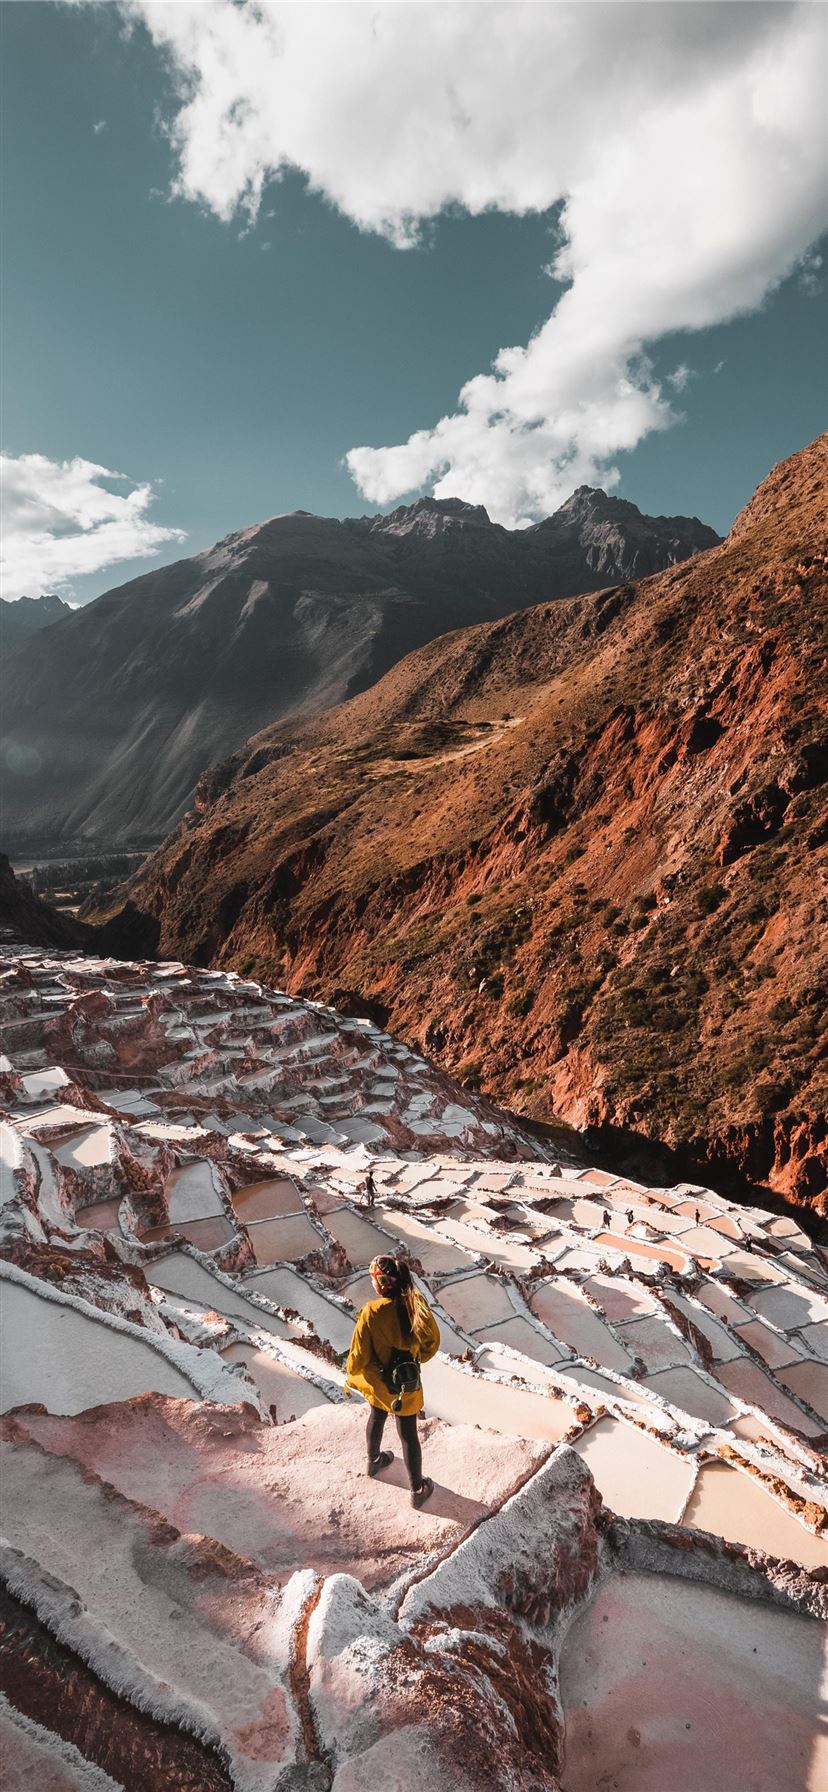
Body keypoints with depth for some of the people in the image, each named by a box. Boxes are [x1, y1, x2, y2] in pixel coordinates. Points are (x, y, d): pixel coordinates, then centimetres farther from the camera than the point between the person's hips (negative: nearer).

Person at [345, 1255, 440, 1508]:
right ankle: (418, 1489, 29)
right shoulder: (417, 1306, -22)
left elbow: (359, 1354, -17)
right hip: (408, 1384, 0)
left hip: (378, 1382, 0)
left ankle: (374, 1460, 53)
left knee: (376, 1417, 29)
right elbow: (432, 1342, -6)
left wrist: (349, 1376, 3)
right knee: (408, 1434, 16)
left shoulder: (371, 1312, -29)